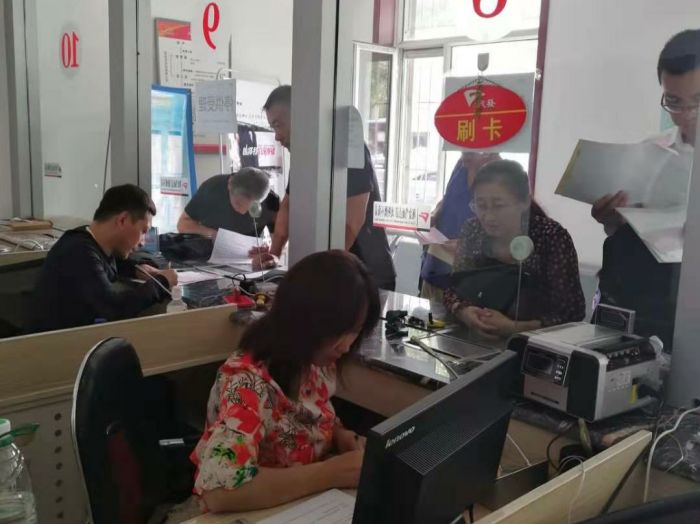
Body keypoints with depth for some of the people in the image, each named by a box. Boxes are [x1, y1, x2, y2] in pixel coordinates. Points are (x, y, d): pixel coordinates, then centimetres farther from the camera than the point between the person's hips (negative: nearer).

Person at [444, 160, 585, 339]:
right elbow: (454, 288, 0)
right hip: (480, 340, 2)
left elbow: (571, 314, -16)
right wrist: (464, 312, -21)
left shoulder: (552, 239, -15)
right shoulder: (472, 231, -5)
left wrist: (514, 328, -28)